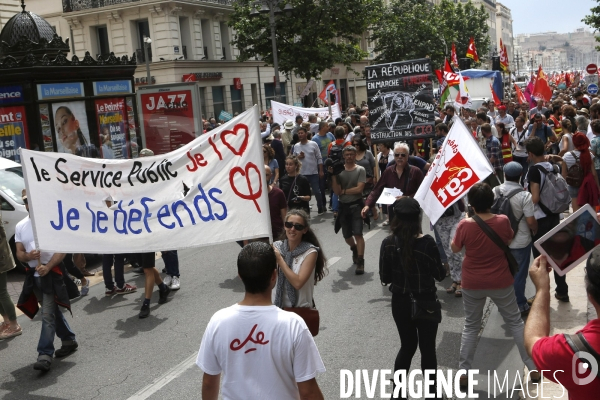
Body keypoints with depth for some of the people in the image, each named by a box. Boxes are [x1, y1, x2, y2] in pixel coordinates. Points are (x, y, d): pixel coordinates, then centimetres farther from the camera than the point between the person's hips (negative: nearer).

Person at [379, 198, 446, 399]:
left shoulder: (388, 243, -9)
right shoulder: (427, 242, -19)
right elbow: (439, 274, -9)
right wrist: (443, 267, 10)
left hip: (400, 302, 4)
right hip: (425, 303, -3)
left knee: (407, 345, 21)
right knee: (427, 348, 12)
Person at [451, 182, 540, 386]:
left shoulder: (465, 225, -19)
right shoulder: (503, 221, -14)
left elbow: (455, 248, -1)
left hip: (472, 284, 0)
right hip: (501, 282, 1)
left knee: (471, 326, 15)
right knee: (515, 322, 17)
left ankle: (463, 372, 19)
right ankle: (534, 368, 24)